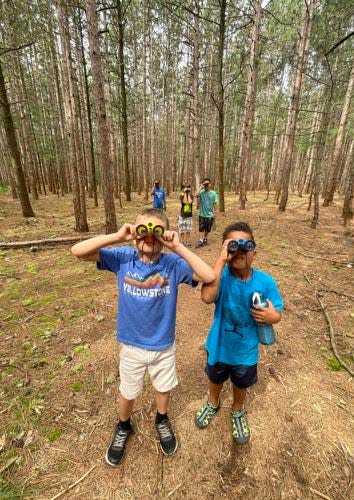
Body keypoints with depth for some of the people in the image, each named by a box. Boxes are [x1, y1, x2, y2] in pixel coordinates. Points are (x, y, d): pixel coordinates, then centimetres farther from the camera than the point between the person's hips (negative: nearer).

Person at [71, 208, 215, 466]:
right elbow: (78, 251, -21)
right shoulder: (123, 258, -17)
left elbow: (210, 276, -31)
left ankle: (162, 420, 61)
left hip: (164, 346, 0)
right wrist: (116, 237, -31)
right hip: (131, 345, 0)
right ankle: (123, 427, 59)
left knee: (163, 388, 28)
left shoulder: (173, 263, -20)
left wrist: (178, 247, -34)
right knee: (127, 393, 26)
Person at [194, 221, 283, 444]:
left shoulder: (265, 281, -20)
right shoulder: (221, 275, -25)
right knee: (215, 380, 29)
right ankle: (213, 404, 63)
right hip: (219, 346, 0)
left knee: (241, 385, 29)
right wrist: (221, 259, -45)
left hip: (246, 351, 1)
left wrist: (271, 316, -31)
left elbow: (277, 314, -7)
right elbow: (207, 297, -45)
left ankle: (238, 412, 62)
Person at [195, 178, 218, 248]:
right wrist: (201, 187, -18)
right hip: (202, 214, -2)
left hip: (210, 214, 2)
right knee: (201, 228, -4)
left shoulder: (213, 193, 0)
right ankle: (200, 241, -1)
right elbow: (196, 195, -25)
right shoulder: (201, 192, -4)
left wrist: (214, 213, 1)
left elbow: (215, 204, 3)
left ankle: (205, 239, 32)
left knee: (208, 229, 13)